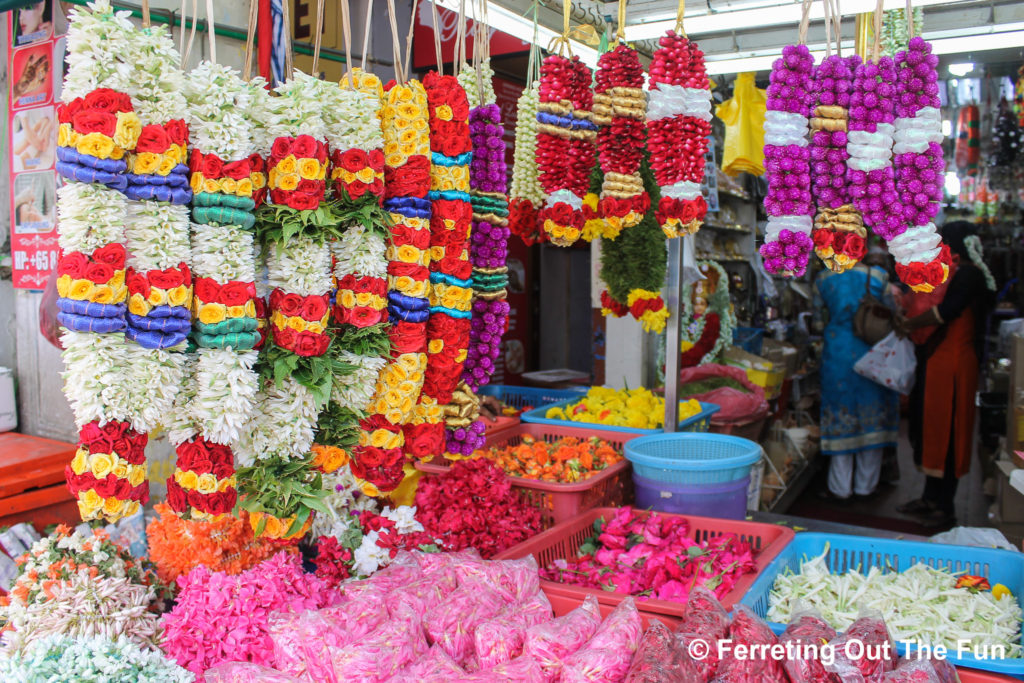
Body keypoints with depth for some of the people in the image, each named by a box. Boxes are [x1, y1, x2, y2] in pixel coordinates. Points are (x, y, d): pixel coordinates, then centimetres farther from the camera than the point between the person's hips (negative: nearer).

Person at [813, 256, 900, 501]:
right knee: (871, 416, 10)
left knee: (840, 418, 6)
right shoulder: (878, 276, -3)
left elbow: (819, 321, 7)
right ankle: (866, 485, 19)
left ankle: (841, 488, 13)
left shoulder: (823, 279, 0)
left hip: (838, 351, 0)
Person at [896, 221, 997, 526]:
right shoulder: (953, 273, 17)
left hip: (951, 364, -10)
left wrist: (910, 324, -11)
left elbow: (946, 310, -23)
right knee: (930, 427, 14)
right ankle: (930, 497, 25)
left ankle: (945, 507, 5)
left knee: (945, 431, -4)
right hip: (935, 361, 10)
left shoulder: (968, 274, -14)